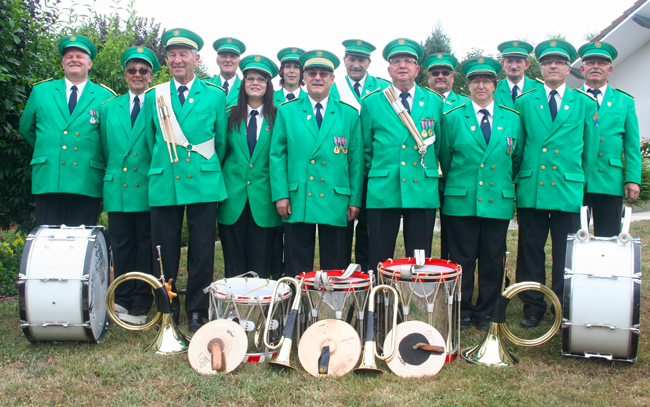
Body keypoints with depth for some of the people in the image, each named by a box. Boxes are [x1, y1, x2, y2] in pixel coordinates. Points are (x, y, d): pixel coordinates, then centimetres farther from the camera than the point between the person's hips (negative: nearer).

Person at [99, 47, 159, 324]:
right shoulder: (108, 108, 16)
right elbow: (105, 151, 20)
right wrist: (110, 178, 14)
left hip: (148, 190, -3)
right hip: (117, 189, 3)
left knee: (146, 248, 1)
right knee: (121, 246, 6)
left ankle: (140, 306, 9)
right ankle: (122, 300, 17)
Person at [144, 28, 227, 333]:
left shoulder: (215, 96, 8)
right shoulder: (153, 97, 12)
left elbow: (221, 142, 13)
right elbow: (151, 142, 18)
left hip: (203, 184, -1)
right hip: (164, 185, 1)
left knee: (202, 251, 1)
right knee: (165, 250, 3)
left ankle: (197, 312, 14)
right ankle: (167, 311, 18)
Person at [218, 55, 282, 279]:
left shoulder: (277, 118, 4)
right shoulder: (230, 116, 9)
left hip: (263, 201, -1)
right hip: (233, 200, 1)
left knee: (261, 267, 2)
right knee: (234, 266, 5)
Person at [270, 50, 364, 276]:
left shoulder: (349, 114, 11)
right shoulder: (286, 112, 11)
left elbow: (356, 159, 8)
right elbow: (277, 155, 7)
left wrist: (355, 200, 2)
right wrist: (280, 195, -2)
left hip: (335, 203, 0)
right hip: (297, 201, 0)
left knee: (335, 269, 5)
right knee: (297, 268, 3)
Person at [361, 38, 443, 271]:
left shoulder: (434, 102, 11)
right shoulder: (371, 103, 8)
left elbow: (438, 145, 17)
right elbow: (366, 147, 14)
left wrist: (430, 173, 14)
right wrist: (376, 174, 11)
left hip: (423, 193, 1)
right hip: (382, 193, -1)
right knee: (379, 263, 1)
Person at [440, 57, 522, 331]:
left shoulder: (512, 119, 9)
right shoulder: (453, 117, 5)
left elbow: (517, 159, 18)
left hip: (499, 202, 2)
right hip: (461, 202, -1)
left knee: (493, 261, 5)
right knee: (462, 259, 2)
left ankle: (485, 313, 20)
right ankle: (462, 312, 17)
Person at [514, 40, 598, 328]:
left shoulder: (585, 103, 10)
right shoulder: (524, 102, 10)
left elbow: (590, 148, 12)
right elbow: (515, 145, 13)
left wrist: (581, 183, 9)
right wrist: (519, 178, 9)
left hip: (569, 192, 0)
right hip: (531, 191, 1)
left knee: (566, 256, 3)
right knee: (530, 252, 5)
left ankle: (564, 311, 16)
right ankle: (533, 308, 17)